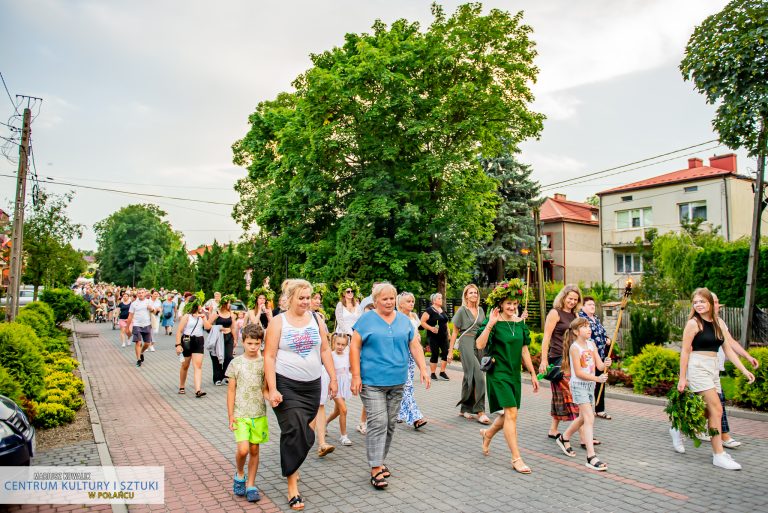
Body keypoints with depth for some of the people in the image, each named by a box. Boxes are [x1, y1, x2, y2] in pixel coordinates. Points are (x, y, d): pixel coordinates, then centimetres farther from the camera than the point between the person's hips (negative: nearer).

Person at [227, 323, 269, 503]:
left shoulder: (264, 363, 1)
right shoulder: (236, 363, -3)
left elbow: (265, 389, 4)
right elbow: (231, 390, 1)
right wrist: (230, 415, -2)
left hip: (259, 414, 2)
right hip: (240, 414, -2)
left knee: (254, 449, 9)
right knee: (243, 449, -12)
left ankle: (250, 485, 24)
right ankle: (239, 474, 18)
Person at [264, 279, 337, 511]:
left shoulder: (316, 319, 5)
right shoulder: (278, 322, -6)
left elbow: (325, 350, 8)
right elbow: (269, 356, -9)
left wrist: (333, 378, 4)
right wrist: (272, 389, -16)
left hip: (312, 385, 4)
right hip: (286, 385, -4)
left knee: (306, 434, 12)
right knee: (294, 432, -8)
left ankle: (290, 466, 39)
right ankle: (292, 486, 6)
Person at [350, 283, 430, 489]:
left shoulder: (404, 320, 10)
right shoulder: (366, 319, -3)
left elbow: (415, 346, 11)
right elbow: (354, 347, -6)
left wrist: (423, 369, 0)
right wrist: (356, 376, -12)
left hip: (397, 381, 5)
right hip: (372, 381, -5)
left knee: (390, 424, 11)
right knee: (378, 423, -9)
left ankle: (379, 460, 27)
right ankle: (376, 469, -2)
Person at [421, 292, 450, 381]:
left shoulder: (442, 310, 14)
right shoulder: (429, 310, -9)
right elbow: (422, 322, -14)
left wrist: (448, 332, 17)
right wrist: (431, 328, -22)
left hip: (443, 336, 7)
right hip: (433, 337, -7)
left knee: (446, 353, 1)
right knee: (435, 354, -1)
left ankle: (442, 372, 13)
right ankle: (432, 374, 12)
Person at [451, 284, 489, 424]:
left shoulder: (480, 310, 14)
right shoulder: (462, 310, -1)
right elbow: (455, 332, 1)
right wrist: (450, 350, -1)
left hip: (479, 344, 6)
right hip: (466, 343, -5)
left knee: (469, 377, 10)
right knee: (478, 376, -14)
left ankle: (465, 409, 19)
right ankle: (480, 411, -11)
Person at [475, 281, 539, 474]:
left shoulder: (520, 323, 7)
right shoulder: (493, 322, -10)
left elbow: (524, 350, 13)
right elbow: (479, 345, -23)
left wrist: (533, 374, 13)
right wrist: (490, 324, -27)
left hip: (515, 373, 6)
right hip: (498, 373, -6)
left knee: (508, 414, 14)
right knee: (511, 413, -10)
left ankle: (487, 434, 42)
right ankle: (516, 459, -1)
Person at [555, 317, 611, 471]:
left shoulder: (591, 344, 5)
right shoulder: (574, 347, -16)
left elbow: (599, 365, 0)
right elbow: (578, 373, -18)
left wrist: (606, 364, -22)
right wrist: (597, 378, -24)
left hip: (590, 384, 8)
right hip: (579, 385, -8)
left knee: (583, 417, 19)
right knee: (589, 418, -14)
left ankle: (564, 438, 41)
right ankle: (591, 457, -13)